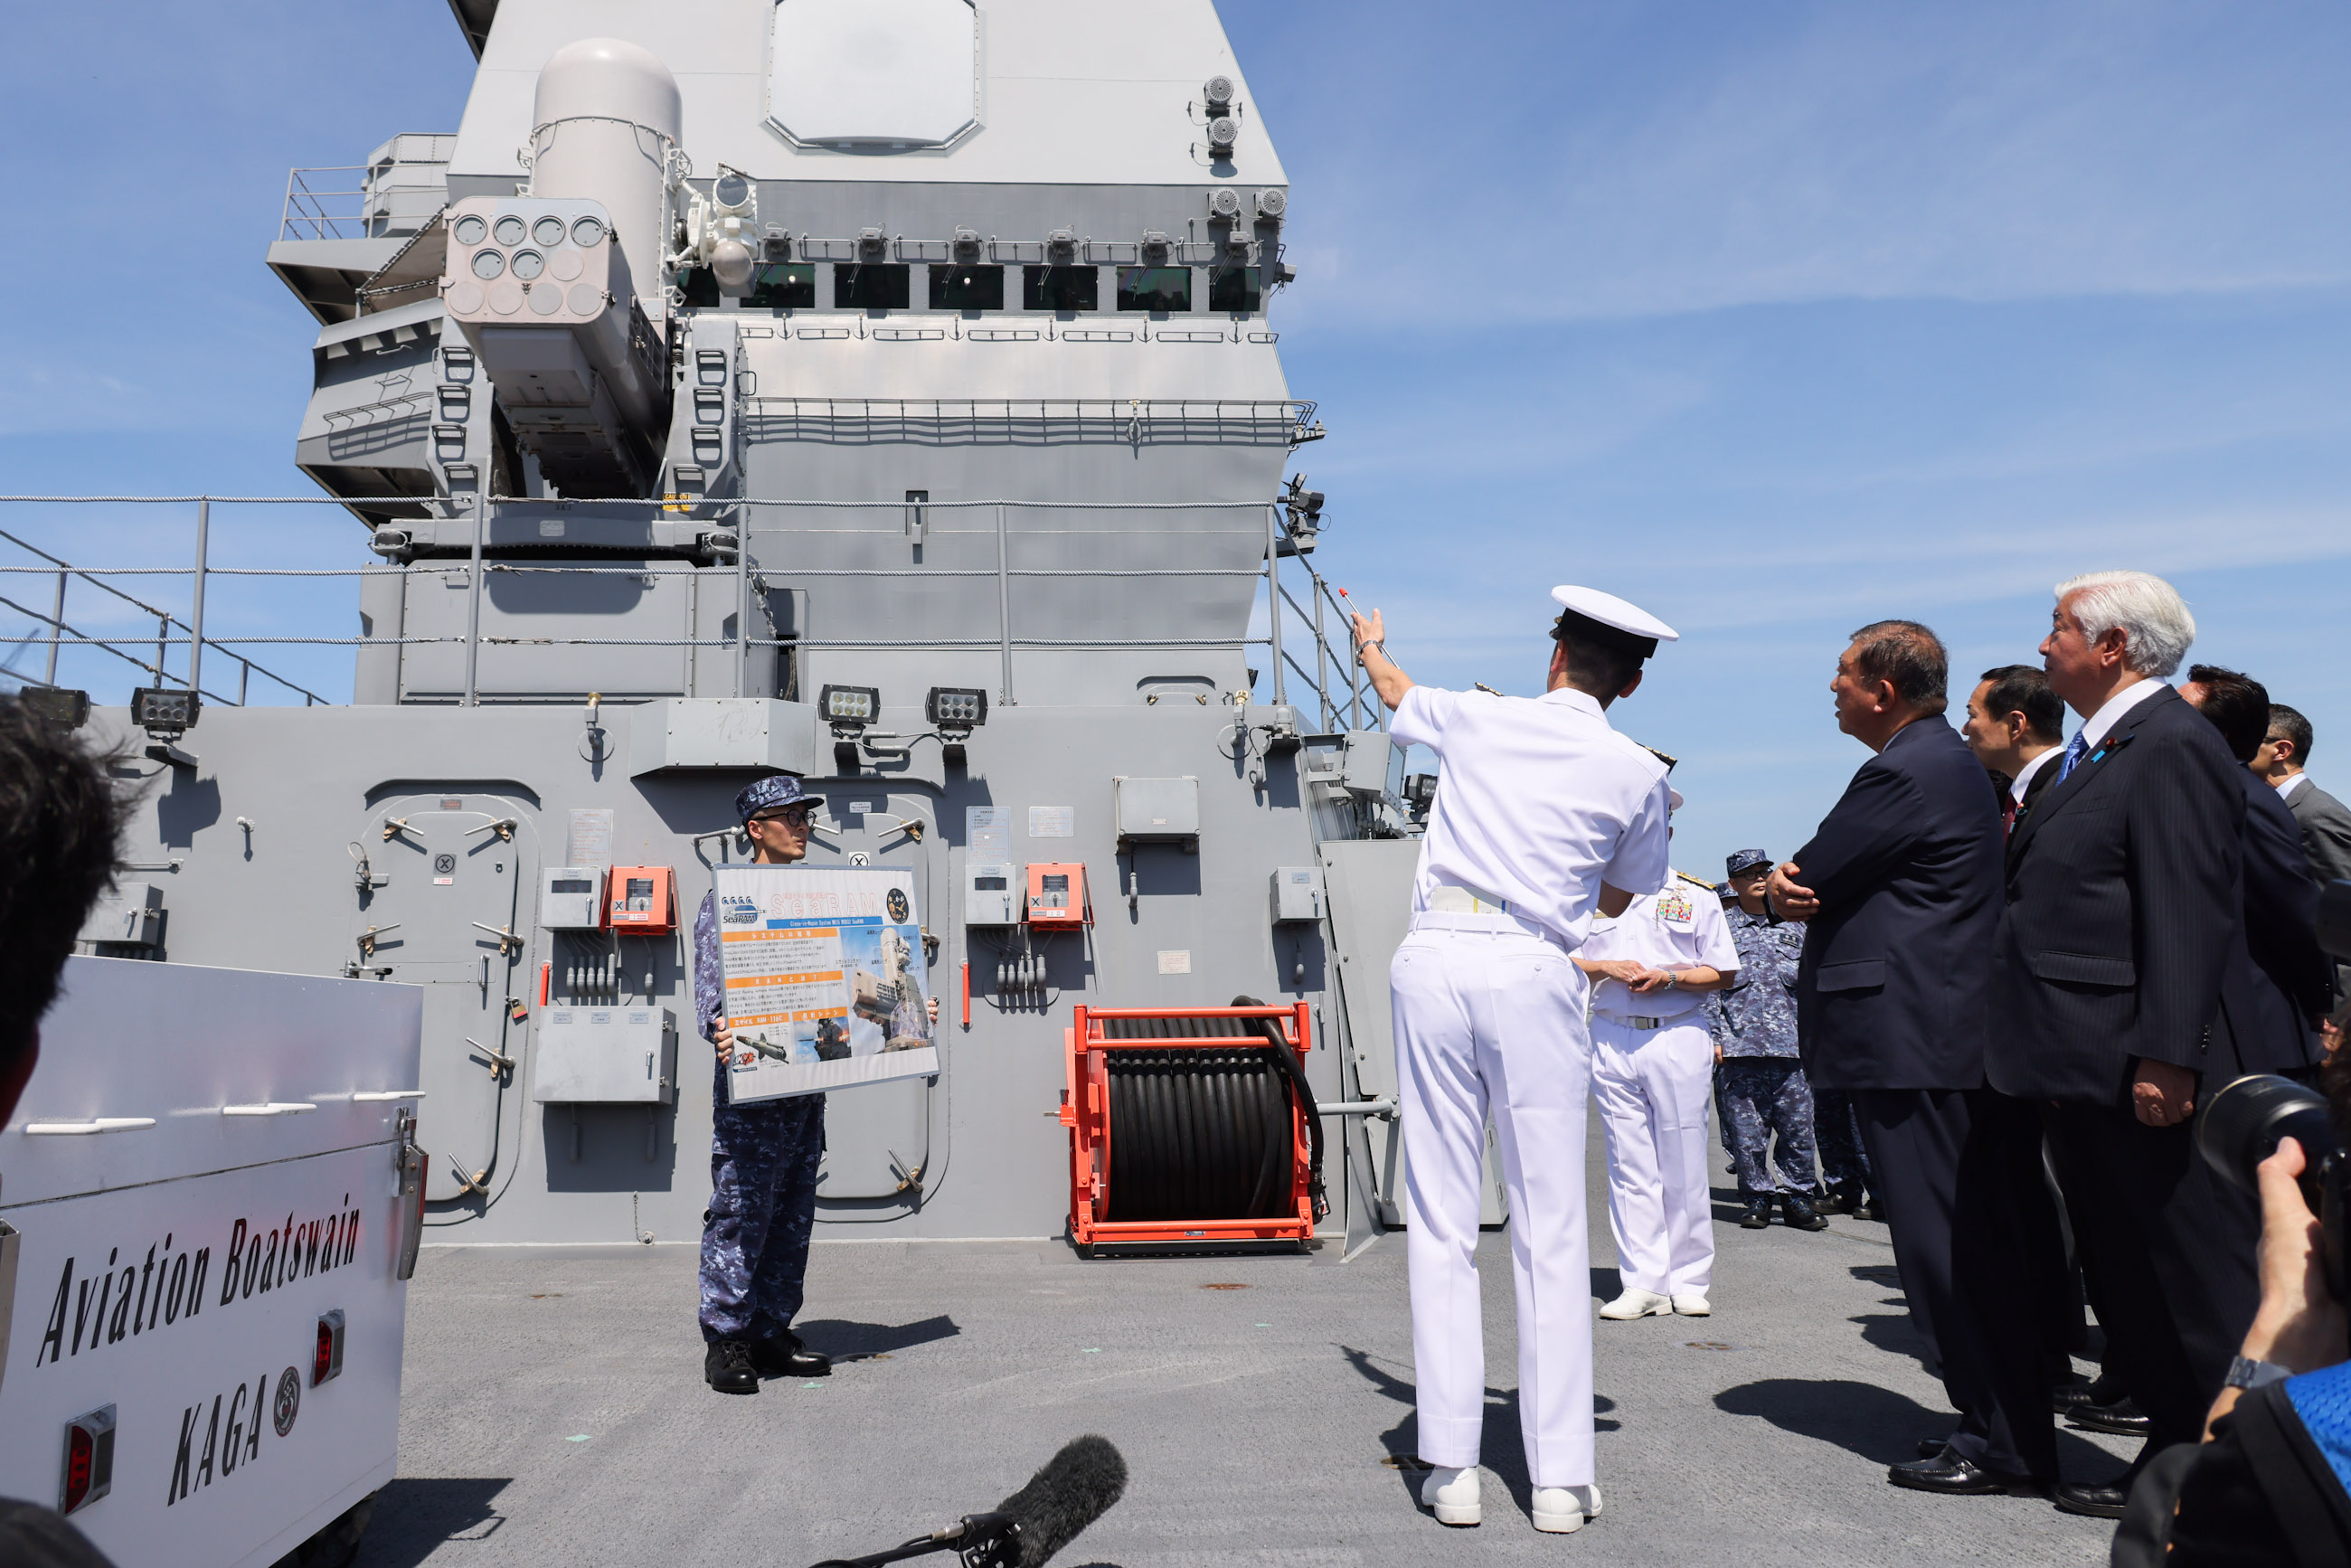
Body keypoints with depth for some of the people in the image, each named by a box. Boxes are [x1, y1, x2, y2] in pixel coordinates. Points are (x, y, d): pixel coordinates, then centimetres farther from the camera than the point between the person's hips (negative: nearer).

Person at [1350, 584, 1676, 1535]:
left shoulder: (1474, 718, 10)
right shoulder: (1636, 773, 7)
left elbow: (1397, 694, 33)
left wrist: (1369, 649, 55)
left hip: (1434, 961, 1)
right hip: (1534, 974, -1)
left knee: (1439, 1222, 5)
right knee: (1551, 1232, 4)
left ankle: (1451, 1466, 9)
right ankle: (1561, 1477, 8)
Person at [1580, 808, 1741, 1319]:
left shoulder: (1697, 896, 10)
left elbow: (1723, 972, 6)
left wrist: (1668, 977, -9)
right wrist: (1608, 968, -7)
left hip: (1679, 1037, -1)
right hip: (1611, 1040, 1)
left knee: (1684, 1166, 1)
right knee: (1629, 1166, 1)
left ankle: (1688, 1281, 12)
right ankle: (1644, 1282, 6)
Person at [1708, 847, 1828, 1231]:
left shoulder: (1793, 925, 16)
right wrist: (1715, 1038, -3)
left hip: (1791, 1044, 2)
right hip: (1740, 1046, -2)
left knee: (1798, 1126, 2)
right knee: (1746, 1129, 0)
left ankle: (1797, 1196, 15)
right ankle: (1757, 1198, 12)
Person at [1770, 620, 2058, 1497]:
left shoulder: (1904, 773, -16)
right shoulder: (1947, 760, 18)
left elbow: (1807, 879, -13)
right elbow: (1833, 877, 16)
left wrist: (1785, 888, 8)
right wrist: (1799, 889, -3)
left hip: (1911, 1041, -11)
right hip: (1955, 1036, 11)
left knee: (1947, 1246, -3)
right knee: (1972, 1240, 16)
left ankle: (2005, 1446, 6)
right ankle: (2007, 1423, 26)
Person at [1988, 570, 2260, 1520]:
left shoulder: (2172, 745, -14)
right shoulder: (2094, 752, 17)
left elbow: (2191, 916, -21)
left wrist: (2165, 1058, -24)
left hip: (2138, 1074, -10)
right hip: (2083, 1069, 10)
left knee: (2194, 1280, 2)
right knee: (2121, 1272, 16)